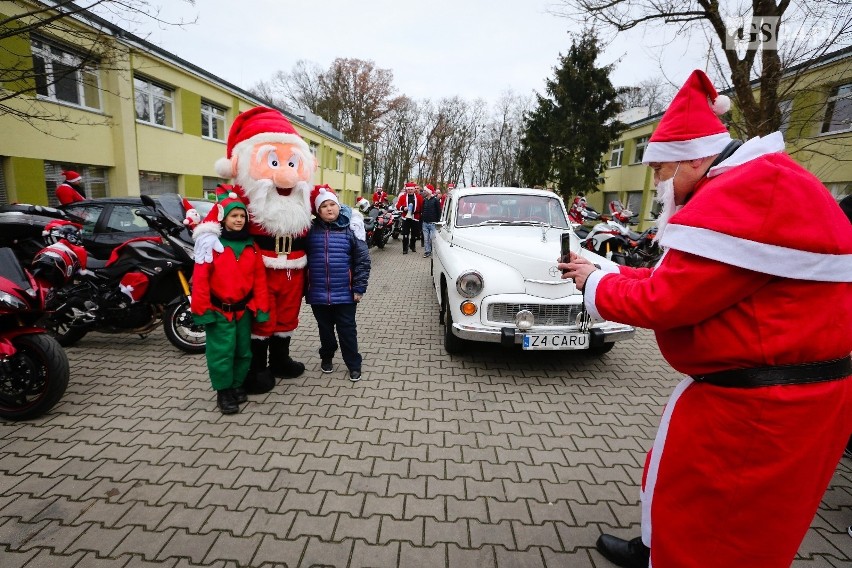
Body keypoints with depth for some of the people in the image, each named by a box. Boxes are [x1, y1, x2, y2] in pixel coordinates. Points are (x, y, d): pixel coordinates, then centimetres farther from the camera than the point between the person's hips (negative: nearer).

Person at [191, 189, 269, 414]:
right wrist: (202, 309, -13)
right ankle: (223, 392, 17)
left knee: (243, 351, 14)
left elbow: (259, 278, 3)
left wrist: (261, 307, 0)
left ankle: (238, 385, 32)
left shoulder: (251, 246, 4)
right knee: (222, 352, 0)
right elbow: (200, 279, -12)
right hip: (219, 310, -4)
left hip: (244, 309, 5)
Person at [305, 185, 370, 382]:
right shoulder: (311, 231, 0)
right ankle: (327, 357, 40)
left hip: (344, 293, -2)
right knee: (325, 328, 18)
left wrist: (359, 288, -9)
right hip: (318, 293, 2)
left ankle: (354, 364, 21)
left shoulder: (350, 230, -5)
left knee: (347, 329, 7)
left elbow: (362, 260, -5)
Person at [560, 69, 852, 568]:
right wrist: (599, 271, 8)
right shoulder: (754, 184, 12)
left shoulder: (744, 194, -24)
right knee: (678, 479, 25)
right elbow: (679, 277, 11)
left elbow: (666, 299, -26)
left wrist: (596, 284, -9)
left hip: (760, 406, -10)